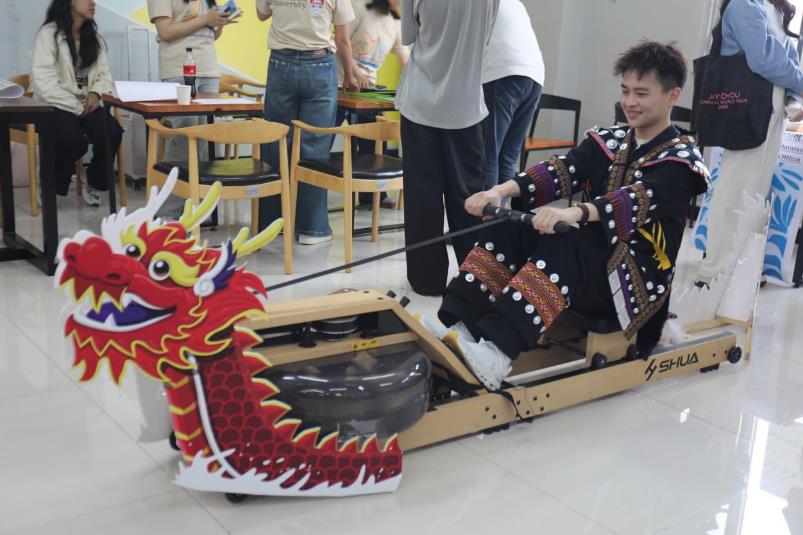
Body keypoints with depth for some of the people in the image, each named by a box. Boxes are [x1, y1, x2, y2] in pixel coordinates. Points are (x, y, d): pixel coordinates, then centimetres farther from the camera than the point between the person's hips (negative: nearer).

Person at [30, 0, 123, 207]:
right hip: (56, 105, -5)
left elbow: (104, 74, 12)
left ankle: (94, 181, 3)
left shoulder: (93, 37, 14)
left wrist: (96, 92, -11)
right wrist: (76, 108, -18)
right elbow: (43, 82, -15)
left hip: (86, 105, 5)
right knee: (73, 137, -34)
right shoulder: (49, 34, -7)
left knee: (112, 132, -25)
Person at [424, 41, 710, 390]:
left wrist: (573, 213, -44)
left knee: (562, 249, -35)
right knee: (510, 230, -17)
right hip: (590, 258, 6)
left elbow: (637, 200, -26)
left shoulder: (680, 161, -6)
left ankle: (498, 350, -51)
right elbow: (565, 170, -4)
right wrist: (503, 190, -23)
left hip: (638, 279, -6)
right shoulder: (608, 141, 13)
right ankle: (454, 325, -30)